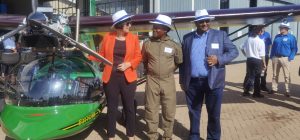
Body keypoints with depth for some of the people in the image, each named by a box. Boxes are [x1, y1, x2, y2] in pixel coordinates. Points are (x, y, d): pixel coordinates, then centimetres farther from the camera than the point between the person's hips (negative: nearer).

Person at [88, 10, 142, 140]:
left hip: (127, 78, 0)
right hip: (110, 78, 0)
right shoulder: (108, 37, 1)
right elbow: (102, 55, 6)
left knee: (129, 107, 7)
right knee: (112, 107, 8)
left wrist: (128, 64, -12)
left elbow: (138, 57, 4)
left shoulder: (133, 38, 1)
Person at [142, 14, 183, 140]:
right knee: (151, 110, 5)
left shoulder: (174, 45, -3)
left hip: (168, 81, 0)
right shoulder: (147, 44, 0)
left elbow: (179, 62, 12)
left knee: (169, 111, 8)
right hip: (152, 81, 1)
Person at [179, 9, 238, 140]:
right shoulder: (187, 38, 8)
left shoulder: (220, 35, 2)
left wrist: (219, 59, -15)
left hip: (213, 82, -2)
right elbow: (183, 60, 10)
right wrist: (182, 80, 8)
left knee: (214, 114, 7)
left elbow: (234, 51, 2)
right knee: (193, 112, 14)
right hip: (192, 83, 2)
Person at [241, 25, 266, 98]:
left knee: (249, 75, 13)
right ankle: (256, 93, 14)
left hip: (249, 59, 5)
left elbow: (243, 49, 6)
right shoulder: (260, 41, -13)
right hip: (257, 60, -5)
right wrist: (264, 63, -3)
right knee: (257, 77, 7)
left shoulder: (248, 39, 1)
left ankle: (246, 91, 13)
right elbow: (262, 54, -11)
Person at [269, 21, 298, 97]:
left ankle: (287, 91, 1)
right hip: (275, 58, 5)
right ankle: (274, 88, 18)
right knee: (275, 74, 10)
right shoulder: (277, 36, 14)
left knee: (286, 75, -4)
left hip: (285, 58, -5)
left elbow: (294, 49, -3)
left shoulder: (291, 37, -1)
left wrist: (290, 57, -13)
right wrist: (271, 56, 9)